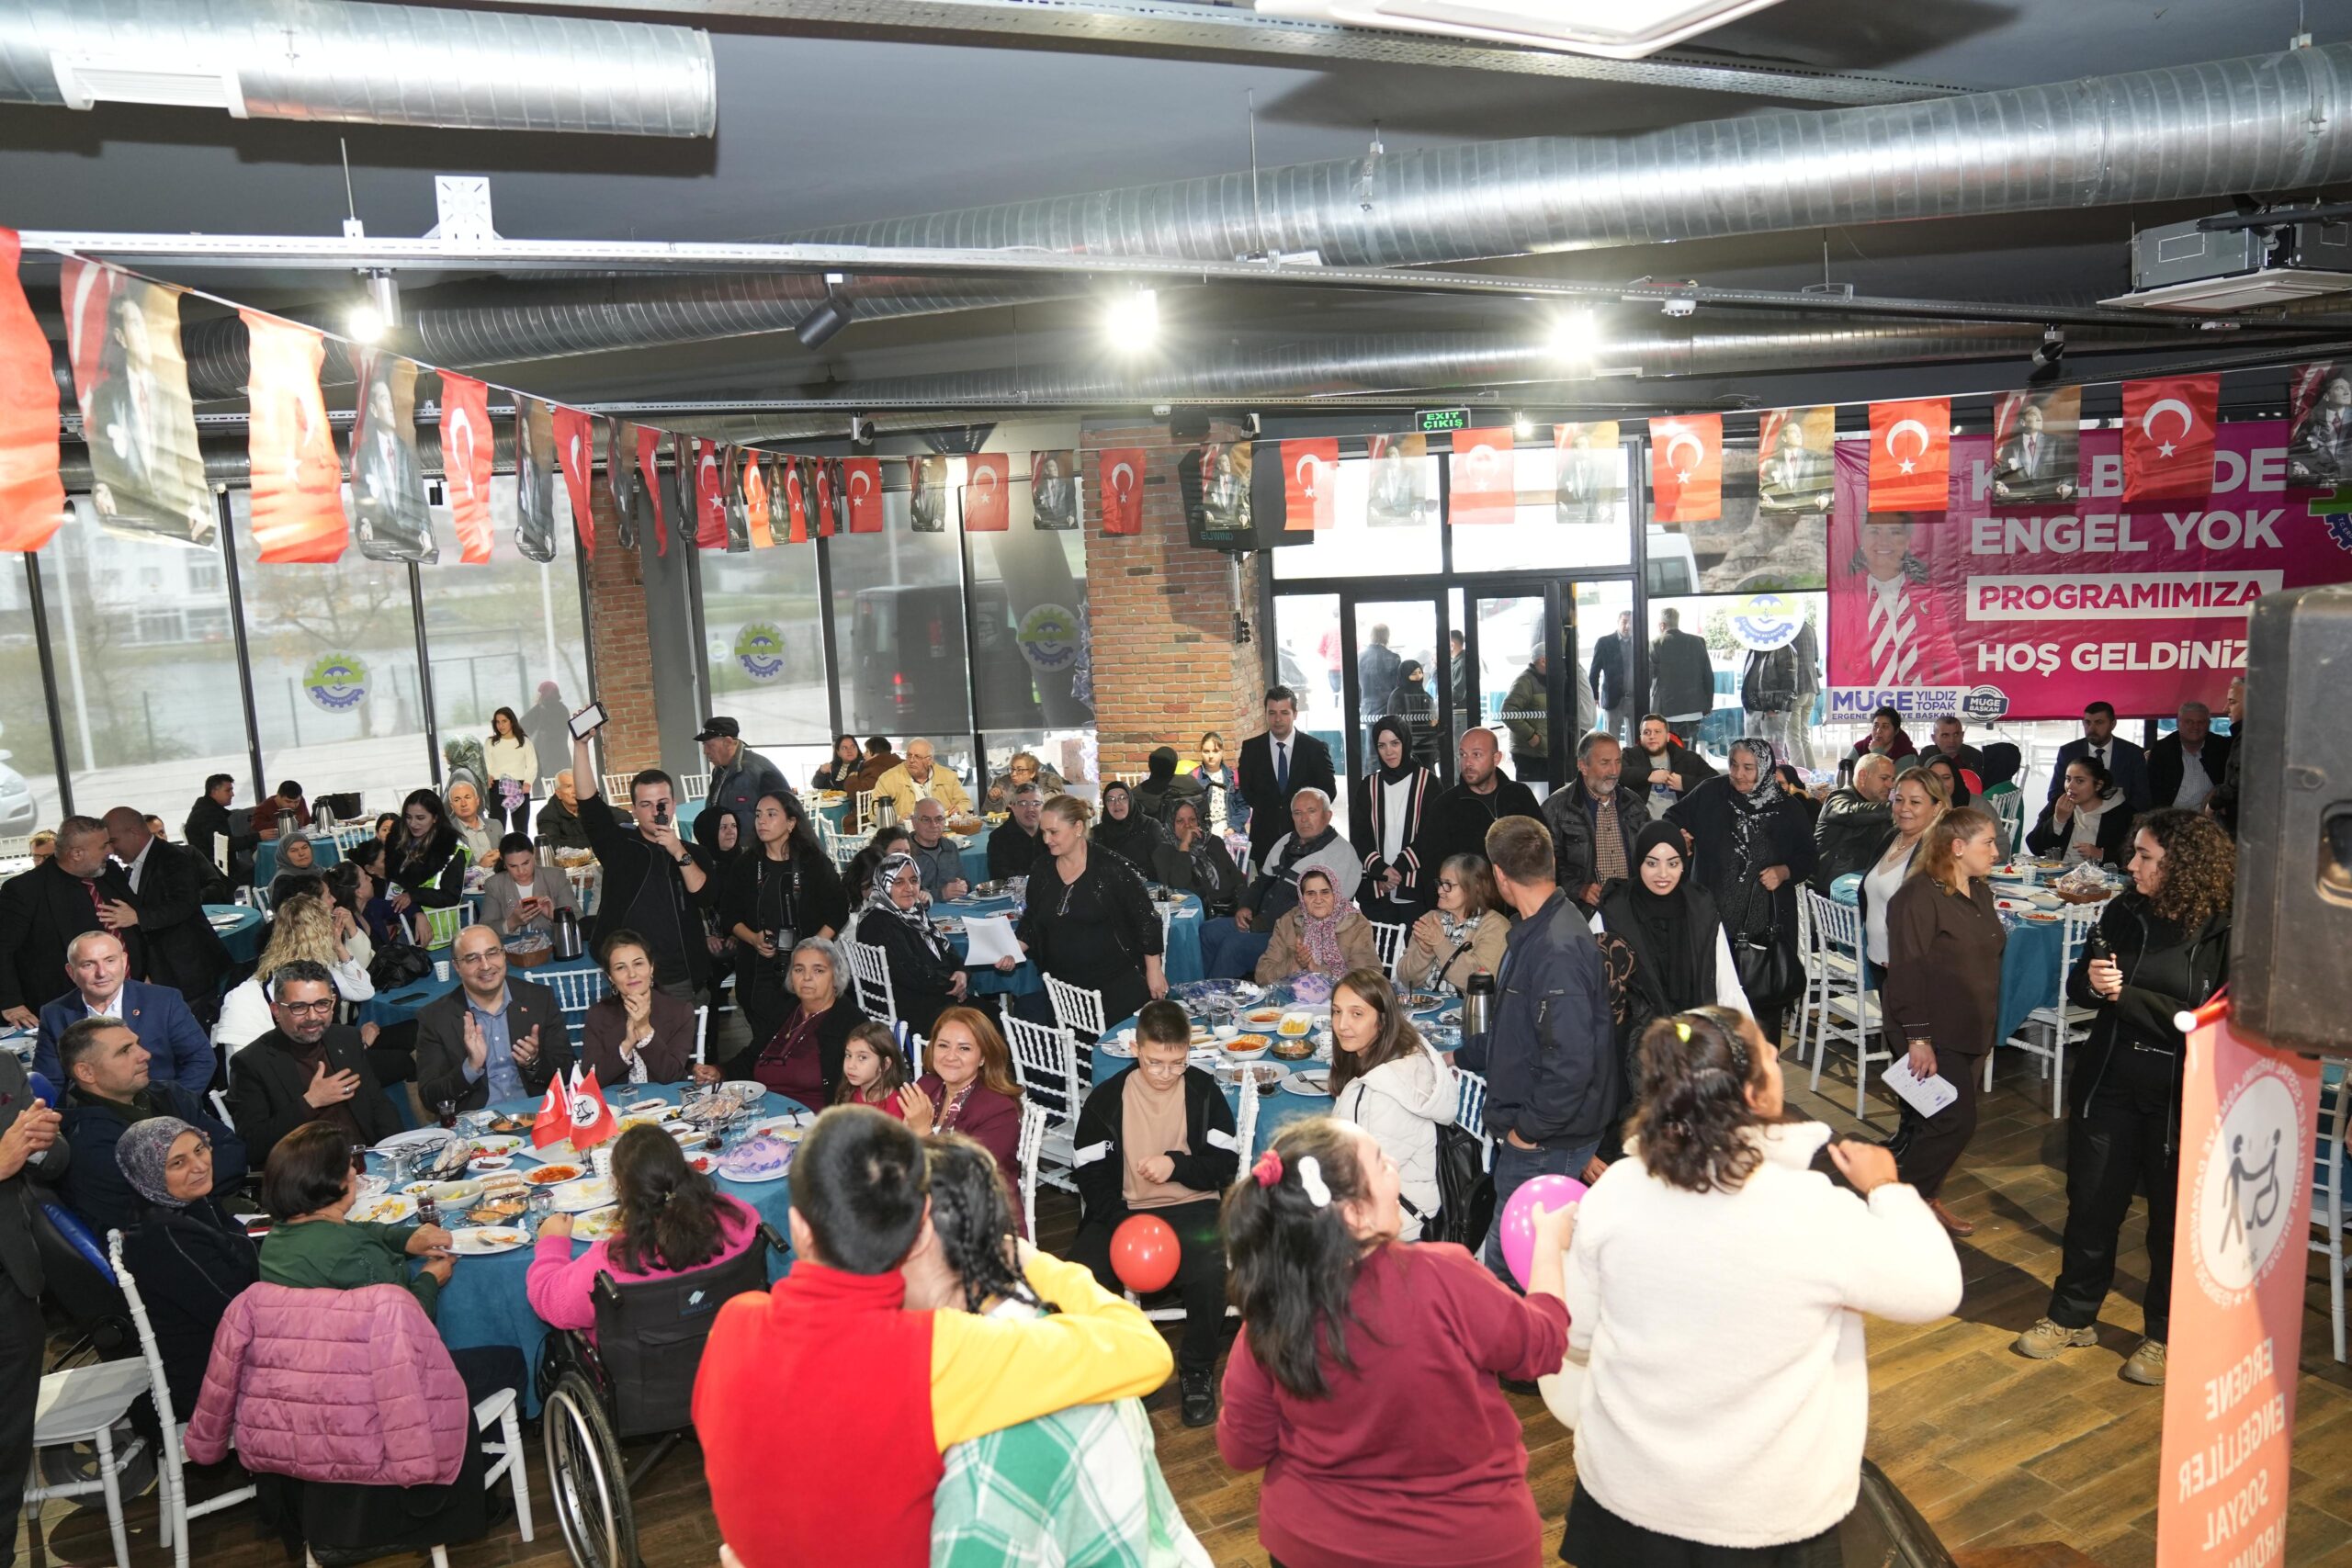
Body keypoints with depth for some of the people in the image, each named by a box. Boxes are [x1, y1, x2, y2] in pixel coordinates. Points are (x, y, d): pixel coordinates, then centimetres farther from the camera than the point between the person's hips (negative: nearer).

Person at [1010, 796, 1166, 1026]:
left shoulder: (1112, 867, -11)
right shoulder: (1040, 872, 4)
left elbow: (1145, 919, -7)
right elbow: (1031, 922, 15)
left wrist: (1154, 971, -5)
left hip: (1119, 985, -4)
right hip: (1062, 989, 4)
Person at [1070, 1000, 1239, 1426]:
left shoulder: (1204, 1091, 2)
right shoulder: (1105, 1097, 2)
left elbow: (1226, 1164, 3)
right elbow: (1090, 1174, 1)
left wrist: (1177, 1164, -17)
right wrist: (1125, 1225, -15)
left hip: (1189, 1208, -1)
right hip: (1120, 1211, 1)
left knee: (1210, 1272, -33)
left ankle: (1197, 1371, -3)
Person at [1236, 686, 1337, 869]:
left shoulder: (1316, 748, 0)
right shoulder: (1251, 748, 4)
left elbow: (1329, 791, 4)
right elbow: (1246, 791, 6)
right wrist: (1268, 812, -2)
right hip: (1264, 840, 1)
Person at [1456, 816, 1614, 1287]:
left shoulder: (1557, 949, -26)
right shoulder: (1534, 931, 9)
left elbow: (1571, 1059, -30)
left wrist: (1531, 1126, -19)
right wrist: (1462, 1056, 26)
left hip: (1547, 1141, -10)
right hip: (1528, 1127, 10)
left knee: (1507, 1260, 1)